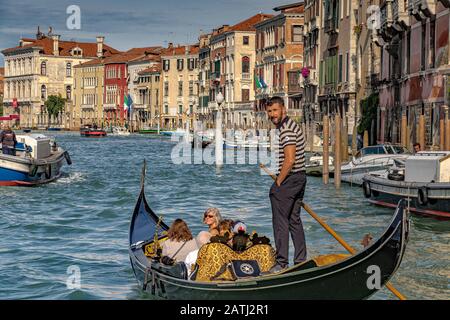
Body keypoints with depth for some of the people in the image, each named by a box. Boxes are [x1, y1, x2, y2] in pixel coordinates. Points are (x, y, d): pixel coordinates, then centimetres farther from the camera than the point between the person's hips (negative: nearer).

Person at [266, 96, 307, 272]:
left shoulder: (286, 130, -17)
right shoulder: (291, 125, 16)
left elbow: (289, 160, -24)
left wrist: (278, 183, -17)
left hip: (289, 179, -11)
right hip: (300, 177, 11)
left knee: (281, 221, -5)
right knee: (294, 220, 14)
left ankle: (281, 262, -3)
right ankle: (301, 261, 18)